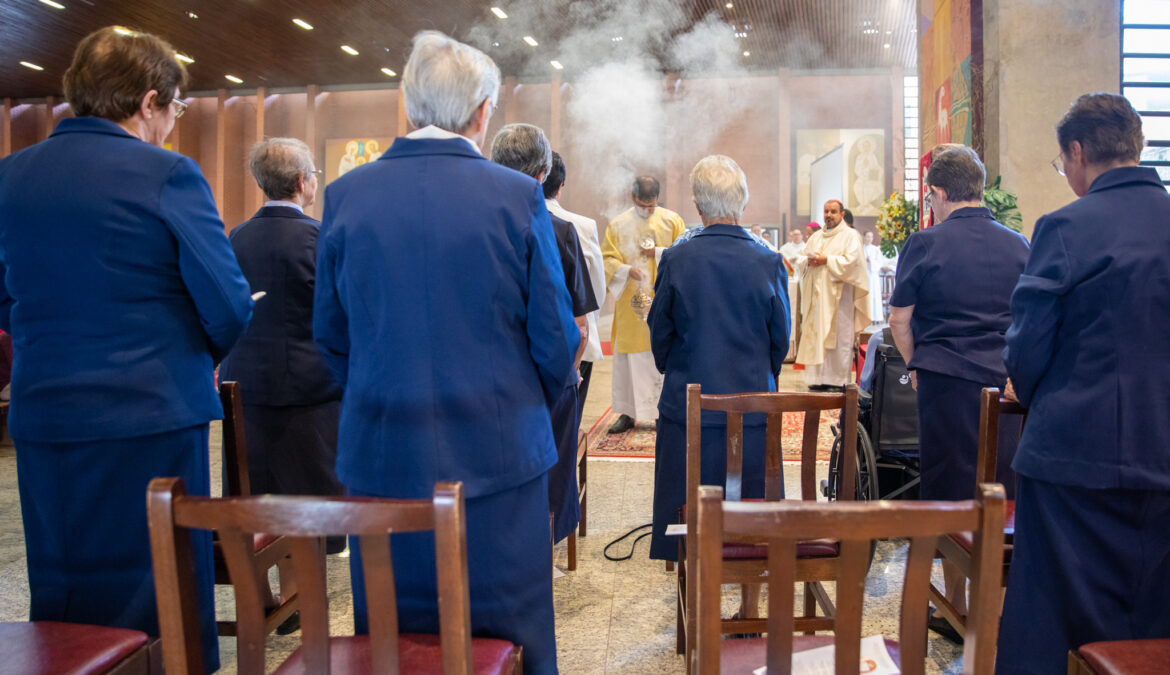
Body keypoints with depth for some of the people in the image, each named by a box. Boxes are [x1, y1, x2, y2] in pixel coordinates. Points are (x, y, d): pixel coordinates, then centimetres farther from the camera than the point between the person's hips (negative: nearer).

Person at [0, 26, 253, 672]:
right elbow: (229, 303, -12)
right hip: (150, 417, -5)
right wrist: (202, 357, 7)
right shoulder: (167, 176, -12)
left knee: (60, 599, 18)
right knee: (157, 598, 7)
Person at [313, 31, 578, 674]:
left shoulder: (345, 194, -1)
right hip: (496, 451, -2)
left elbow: (330, 333, 7)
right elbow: (555, 336, -5)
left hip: (381, 453, 3)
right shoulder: (518, 196, -9)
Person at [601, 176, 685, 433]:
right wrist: (626, 270, -16)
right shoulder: (618, 225, 6)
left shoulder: (672, 220, 5)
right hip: (630, 303, 1)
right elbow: (606, 258, 2)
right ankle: (628, 413, 10)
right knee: (628, 357, 2)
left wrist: (658, 252, -10)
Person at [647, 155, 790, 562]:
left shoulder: (676, 259, -9)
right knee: (751, 507, 14)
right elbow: (781, 337, 2)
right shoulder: (769, 261, -7)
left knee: (686, 506, 13)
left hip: (687, 404, 0)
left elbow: (660, 333, 0)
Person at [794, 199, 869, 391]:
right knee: (816, 334, 1)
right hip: (816, 294, 5)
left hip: (838, 293, -5)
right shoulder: (816, 237, 21)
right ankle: (818, 377, 3)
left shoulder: (850, 235, 3)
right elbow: (800, 261, 16)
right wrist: (808, 261, -5)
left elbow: (852, 261, -10)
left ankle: (838, 379, -3)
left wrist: (827, 260, -14)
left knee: (838, 336, -6)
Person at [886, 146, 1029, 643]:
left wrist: (917, 367, 13)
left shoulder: (926, 243, -5)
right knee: (1006, 494, 12)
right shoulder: (1018, 244, 6)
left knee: (951, 495, 5)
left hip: (948, 383, -4)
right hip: (1011, 384, 4)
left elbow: (900, 319, -2)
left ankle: (958, 609, 14)